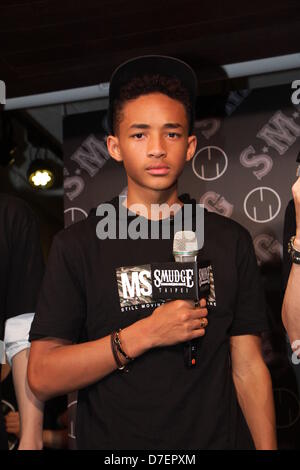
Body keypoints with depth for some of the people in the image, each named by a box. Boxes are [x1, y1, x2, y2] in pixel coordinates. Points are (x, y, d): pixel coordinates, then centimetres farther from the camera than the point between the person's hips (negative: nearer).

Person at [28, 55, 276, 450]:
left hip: (210, 439, 2)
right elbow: (41, 378, -13)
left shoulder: (231, 241, -1)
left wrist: (268, 447, -8)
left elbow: (248, 368, 0)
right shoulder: (77, 244, -8)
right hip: (108, 440, -1)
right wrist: (143, 335, -22)